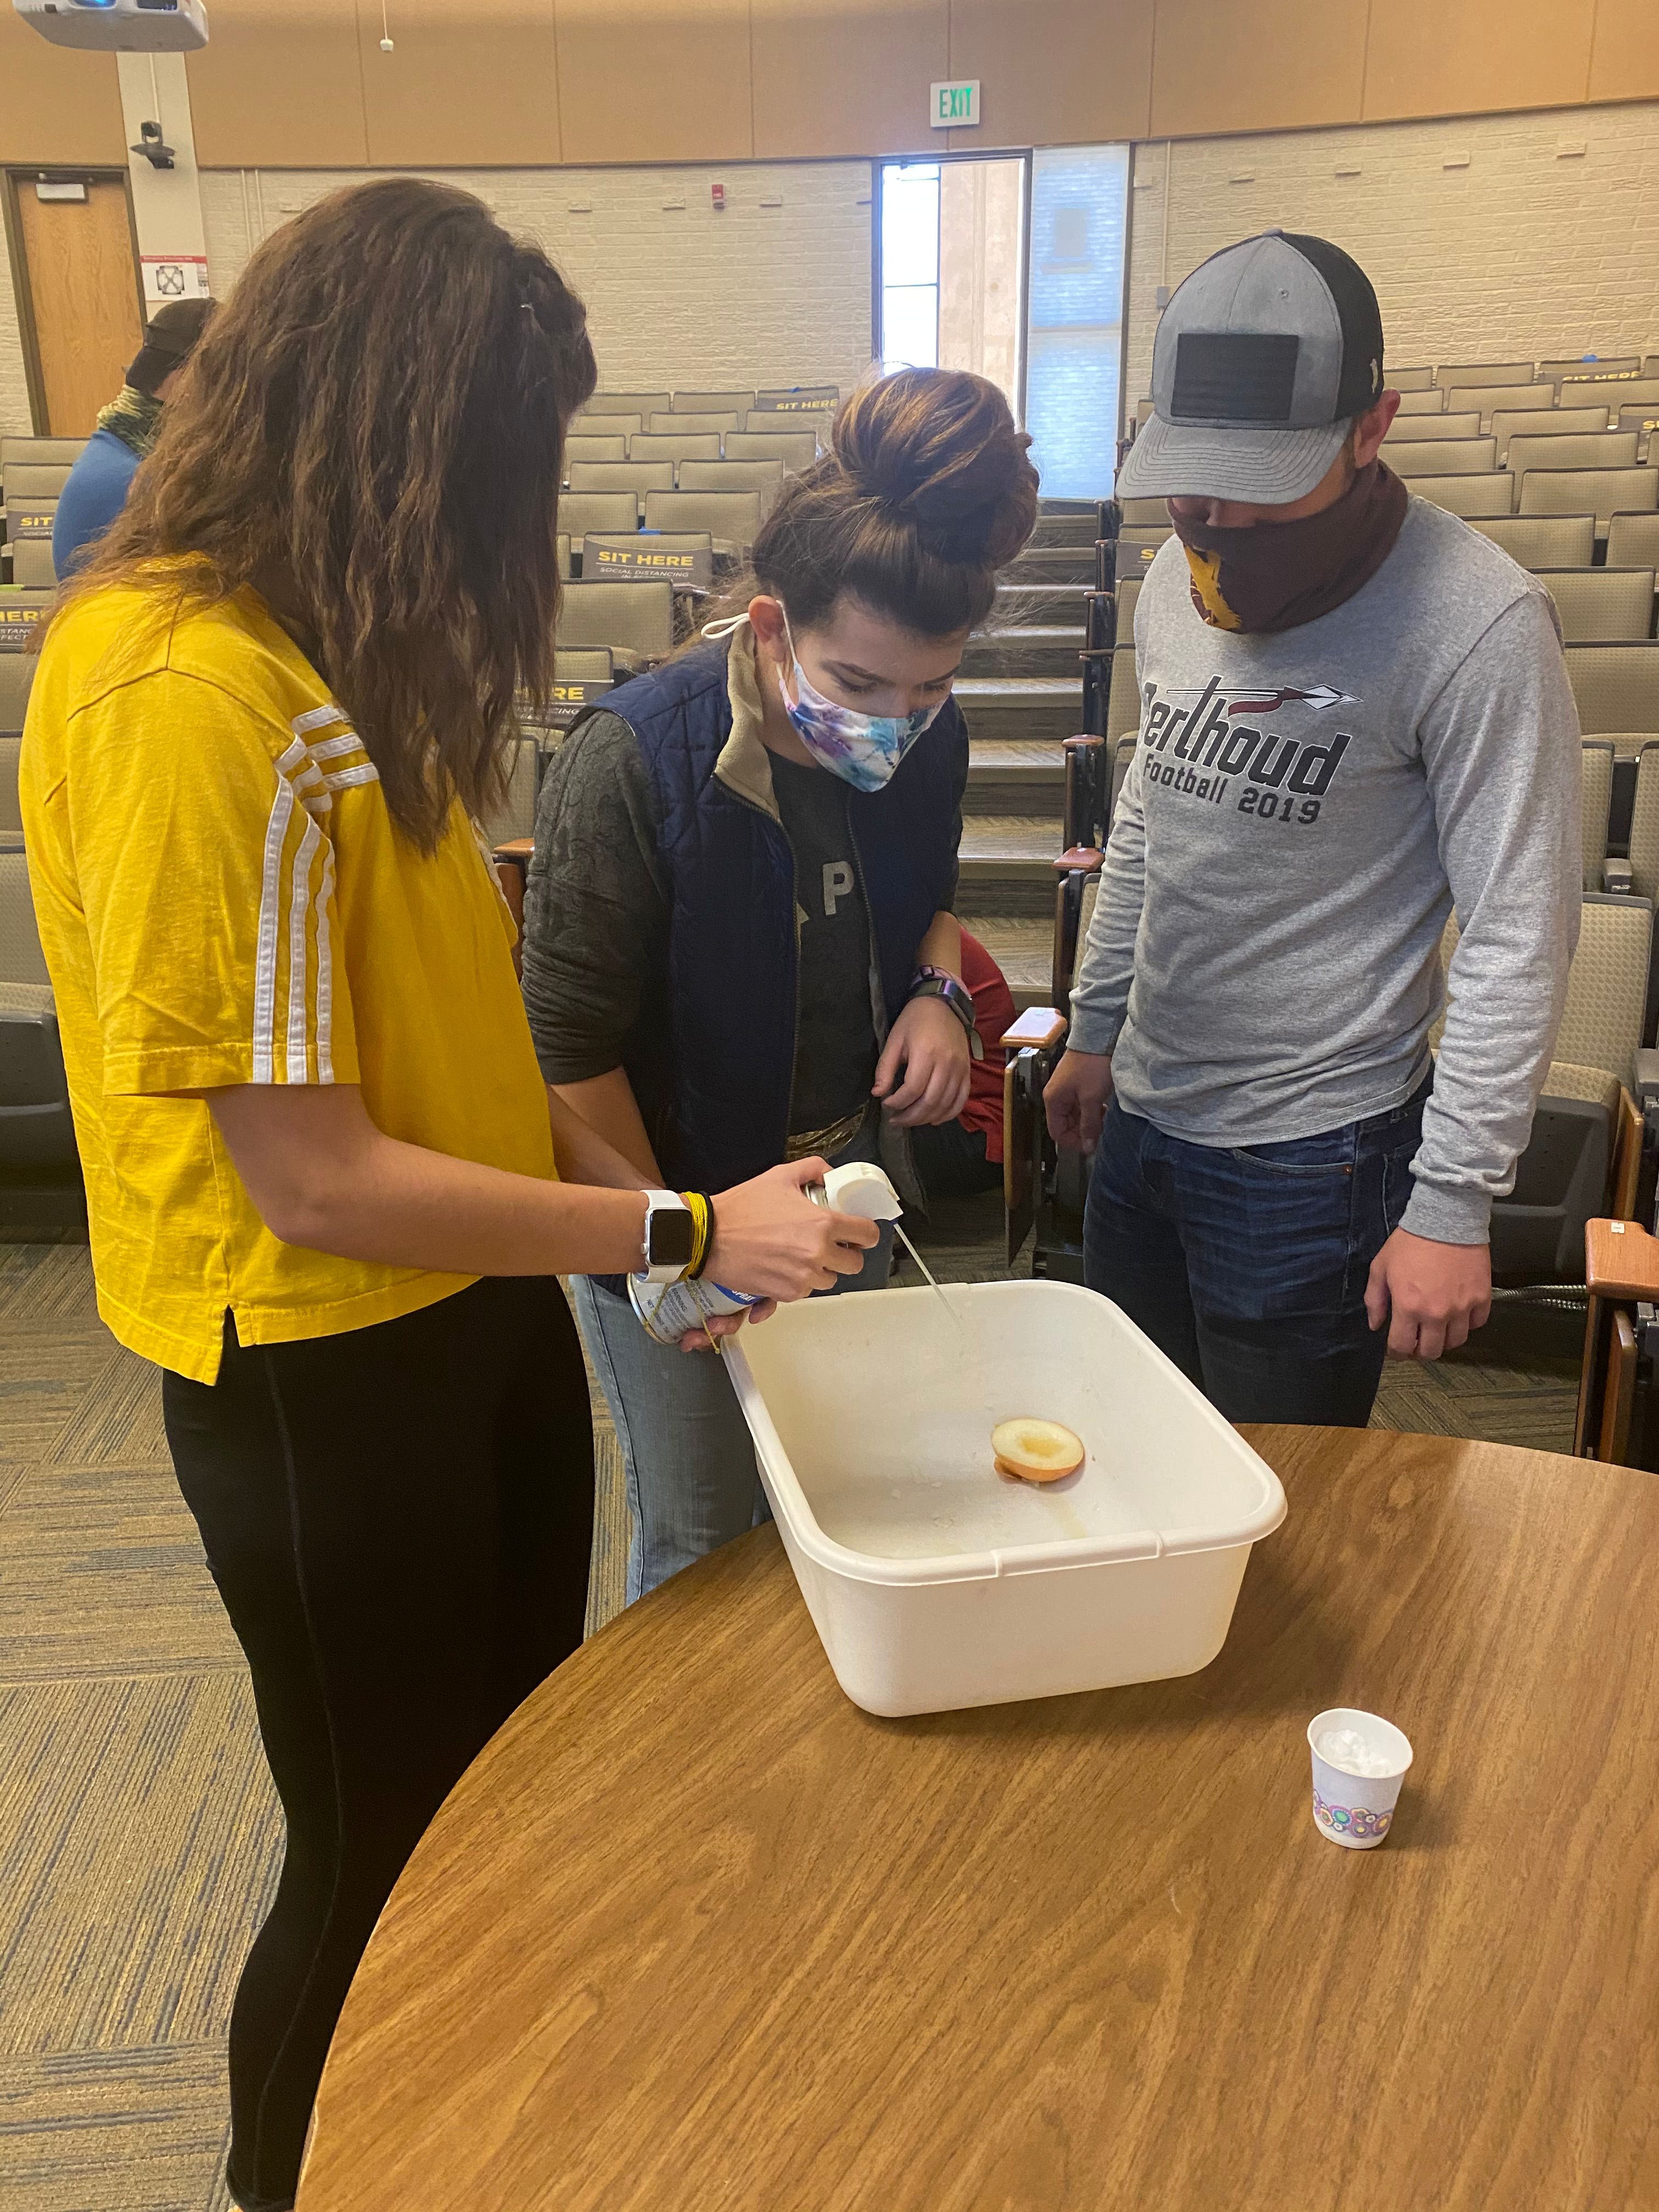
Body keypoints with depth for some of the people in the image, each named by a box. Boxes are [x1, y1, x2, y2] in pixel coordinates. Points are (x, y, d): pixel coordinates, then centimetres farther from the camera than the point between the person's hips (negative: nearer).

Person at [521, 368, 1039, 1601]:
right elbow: (572, 1047, -20)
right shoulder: (636, 762, -27)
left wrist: (941, 990, -9)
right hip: (678, 1199, -5)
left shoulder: (927, 742, -10)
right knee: (705, 1543, 10)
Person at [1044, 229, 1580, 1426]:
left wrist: (1453, 1202, -16)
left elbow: (1519, 937, -16)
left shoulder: (1475, 623, -17)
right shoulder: (1185, 570, 4)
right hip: (1141, 1114, 7)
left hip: (1309, 1157, -6)